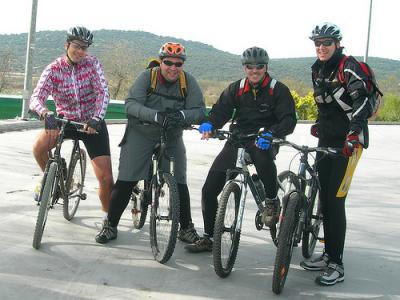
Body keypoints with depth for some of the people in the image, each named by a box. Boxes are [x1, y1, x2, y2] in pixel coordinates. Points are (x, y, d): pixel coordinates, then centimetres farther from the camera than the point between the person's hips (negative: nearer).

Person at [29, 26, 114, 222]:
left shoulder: (92, 64, -10)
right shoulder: (53, 69, -11)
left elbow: (103, 93, -20)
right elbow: (36, 98, -22)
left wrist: (96, 119, -38)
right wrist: (46, 114, -44)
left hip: (92, 123, -1)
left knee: (106, 178, -9)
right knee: (39, 147, -29)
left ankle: (108, 216, 16)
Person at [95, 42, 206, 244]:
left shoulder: (188, 82, -9)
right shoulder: (147, 76, -14)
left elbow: (199, 110, -14)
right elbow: (131, 104, -24)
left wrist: (182, 115, -36)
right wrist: (156, 115, -40)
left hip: (172, 138, 2)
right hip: (141, 134, -2)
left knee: (180, 183, -1)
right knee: (125, 182, -4)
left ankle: (186, 228, 15)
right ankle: (110, 226, 10)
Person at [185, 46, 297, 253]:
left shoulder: (278, 90, -3)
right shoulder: (236, 89, 8)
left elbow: (289, 120, -13)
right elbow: (221, 110, -2)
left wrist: (271, 134, -33)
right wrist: (209, 124, -25)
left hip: (263, 141, -4)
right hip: (236, 140, 4)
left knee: (263, 158, -42)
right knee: (209, 189, -3)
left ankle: (272, 201, -13)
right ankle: (209, 238, 13)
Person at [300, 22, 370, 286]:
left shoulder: (349, 67, -13)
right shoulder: (317, 70, 11)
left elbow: (361, 100, -27)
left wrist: (353, 133, -38)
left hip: (348, 141, -8)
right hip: (326, 140, 8)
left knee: (335, 201, -11)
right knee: (324, 199, 9)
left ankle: (337, 265, -3)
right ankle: (328, 255, 21)